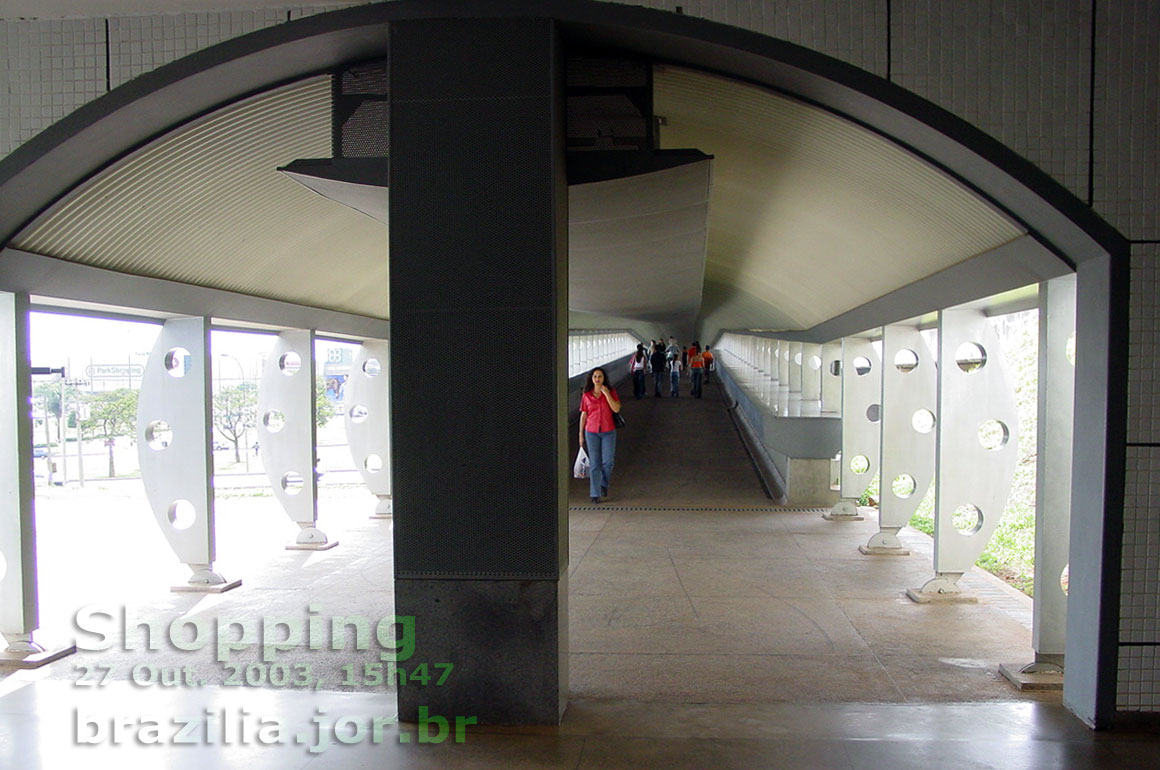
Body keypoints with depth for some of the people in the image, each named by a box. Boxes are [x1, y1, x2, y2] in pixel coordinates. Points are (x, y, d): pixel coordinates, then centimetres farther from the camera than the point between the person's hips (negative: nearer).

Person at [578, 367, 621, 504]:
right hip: (591, 432, 0)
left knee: (608, 462, -4)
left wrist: (606, 394, -18)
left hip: (608, 432, 0)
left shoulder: (611, 392, 0)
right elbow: (583, 415, 6)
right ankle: (595, 494, 8)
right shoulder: (586, 395, 1)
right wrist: (581, 435, 7)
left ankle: (604, 483, 26)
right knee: (594, 464, 1)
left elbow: (616, 409, -14)